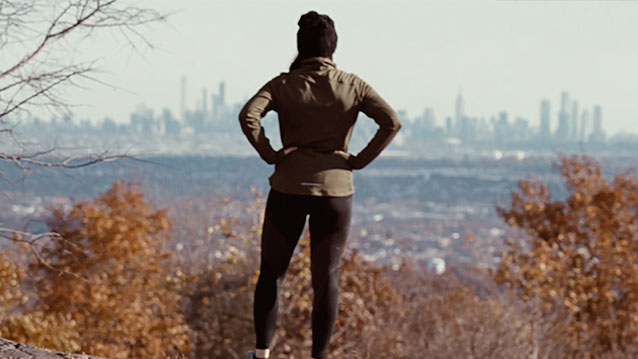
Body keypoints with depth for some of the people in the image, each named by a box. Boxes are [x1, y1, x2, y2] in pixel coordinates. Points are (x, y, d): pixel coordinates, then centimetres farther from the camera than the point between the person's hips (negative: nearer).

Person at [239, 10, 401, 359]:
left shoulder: (283, 85, -4)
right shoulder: (352, 86, -1)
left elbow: (248, 116, -19)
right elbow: (392, 122, -10)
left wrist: (270, 154, -9)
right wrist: (359, 160, -5)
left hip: (288, 189, -1)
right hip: (335, 190, 1)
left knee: (271, 272, 13)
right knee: (327, 278, 8)